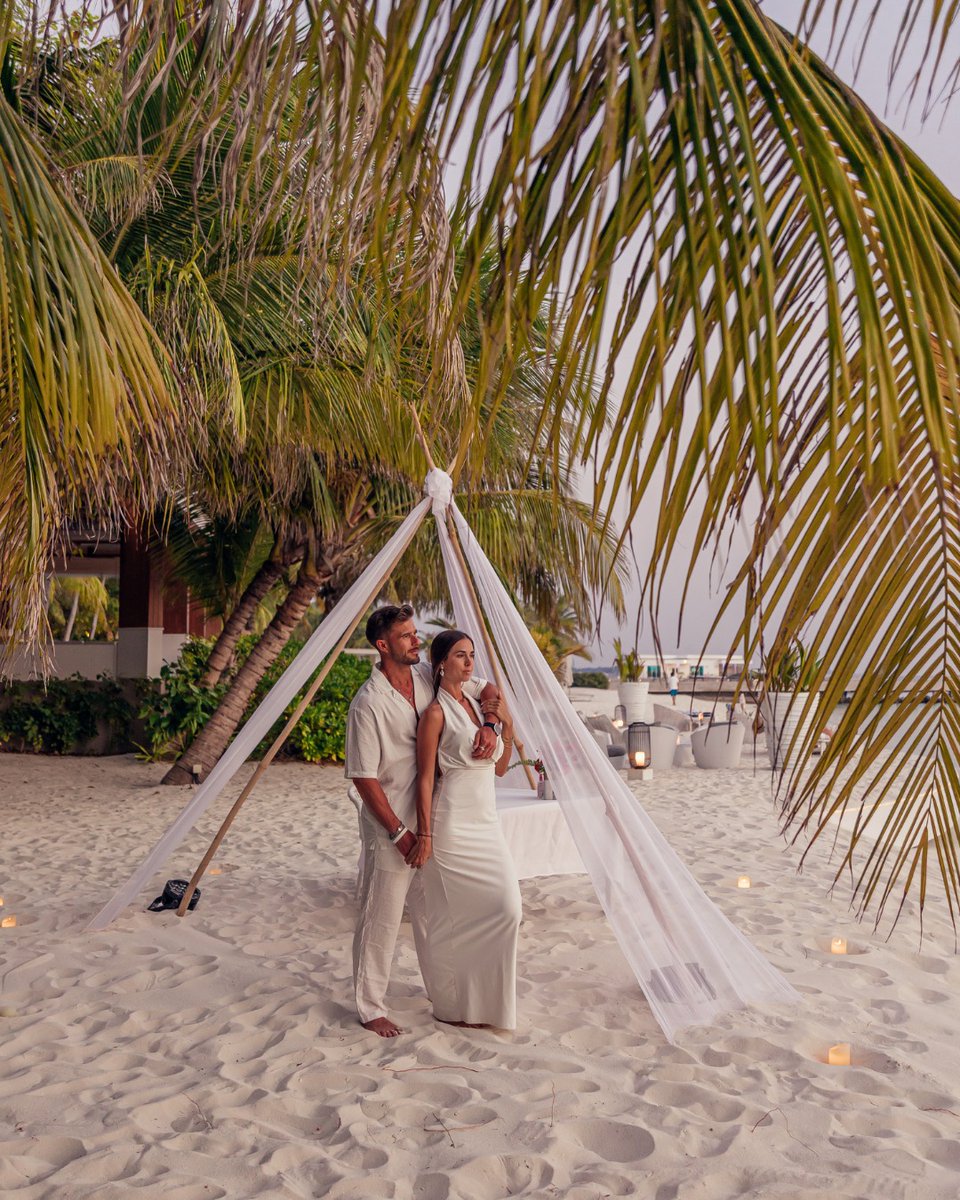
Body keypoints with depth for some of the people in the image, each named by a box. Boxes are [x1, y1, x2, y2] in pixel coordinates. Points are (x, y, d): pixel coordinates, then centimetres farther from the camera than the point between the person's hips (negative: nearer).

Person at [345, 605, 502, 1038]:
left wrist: (489, 725, -10)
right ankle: (370, 1008, 18)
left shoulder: (429, 677, 1)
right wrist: (398, 832, -15)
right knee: (381, 919, 4)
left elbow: (487, 690, 11)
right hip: (390, 828, -7)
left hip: (431, 820, 7)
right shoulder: (369, 702, -18)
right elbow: (363, 776, -17)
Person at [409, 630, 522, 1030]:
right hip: (453, 827, -8)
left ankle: (482, 997, 22)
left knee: (505, 907, 5)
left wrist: (507, 726, 1)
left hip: (485, 824, 8)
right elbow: (425, 778, -12)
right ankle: (453, 1003, 16)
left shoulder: (477, 705, 12)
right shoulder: (436, 713, -10)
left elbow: (500, 768, 16)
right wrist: (424, 834, -15)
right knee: (454, 916, -1)